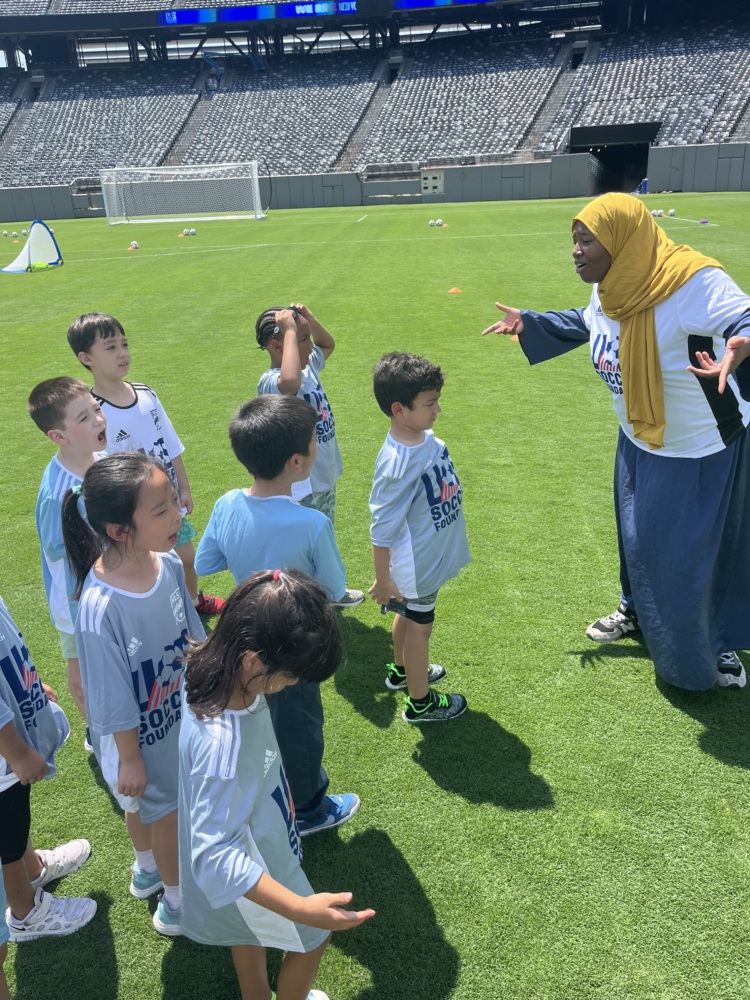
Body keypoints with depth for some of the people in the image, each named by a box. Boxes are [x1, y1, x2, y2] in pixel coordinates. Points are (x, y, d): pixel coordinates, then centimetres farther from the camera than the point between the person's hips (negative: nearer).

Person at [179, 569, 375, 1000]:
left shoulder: (218, 673, -22)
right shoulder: (223, 744, -45)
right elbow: (216, 855, -41)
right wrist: (303, 909, -46)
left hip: (247, 839, 8)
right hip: (249, 872, -7)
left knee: (252, 930, 34)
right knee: (312, 937, 21)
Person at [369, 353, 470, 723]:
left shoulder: (427, 438, -7)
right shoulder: (397, 463, -32)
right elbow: (382, 527, -25)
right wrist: (382, 580, -17)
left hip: (431, 554, 8)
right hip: (416, 564, -8)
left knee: (408, 616, 28)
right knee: (419, 626, 12)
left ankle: (402, 671, 52)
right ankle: (420, 702, 34)